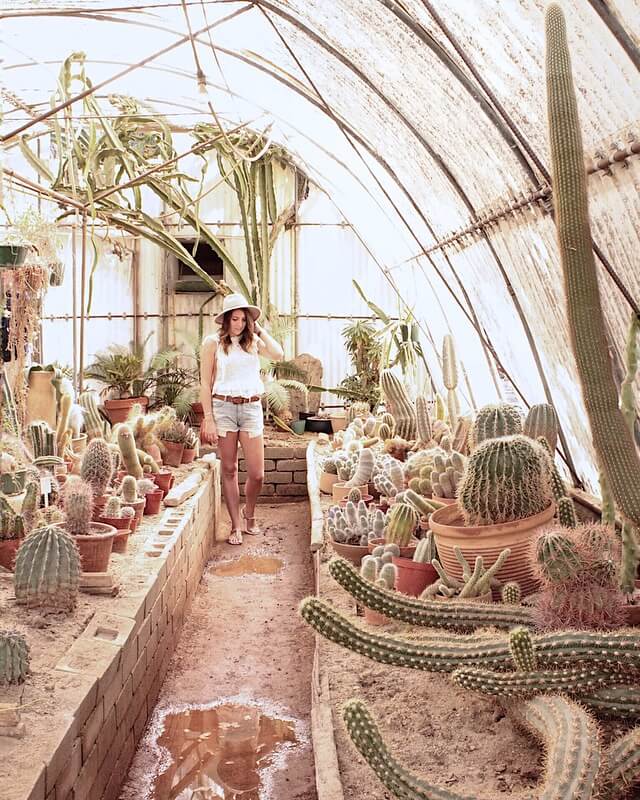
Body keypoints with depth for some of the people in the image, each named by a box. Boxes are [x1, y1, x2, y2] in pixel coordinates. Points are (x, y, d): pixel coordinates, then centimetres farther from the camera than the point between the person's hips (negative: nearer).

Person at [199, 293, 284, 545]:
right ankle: (236, 526, 16)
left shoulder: (253, 341, 10)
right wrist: (208, 419, -5)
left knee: (257, 474, 0)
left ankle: (249, 515, 28)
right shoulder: (213, 342, 3)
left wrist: (259, 330, 1)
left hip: (251, 408, 2)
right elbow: (205, 384, 1)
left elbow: (278, 355, -9)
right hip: (223, 407, -2)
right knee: (229, 470, 5)